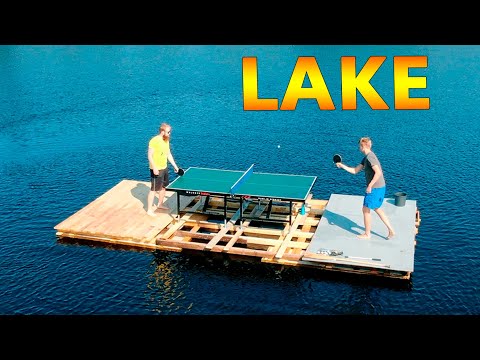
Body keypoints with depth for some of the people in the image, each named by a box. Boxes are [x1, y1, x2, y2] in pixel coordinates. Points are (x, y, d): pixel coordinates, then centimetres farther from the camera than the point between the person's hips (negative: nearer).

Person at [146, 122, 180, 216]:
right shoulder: (154, 141, -20)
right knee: (154, 190, -3)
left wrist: (175, 166, 13)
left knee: (163, 187, 19)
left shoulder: (166, 140, 6)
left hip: (164, 168, 9)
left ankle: (160, 204, 38)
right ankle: (149, 209, 5)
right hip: (156, 170, -9)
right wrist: (154, 168, -25)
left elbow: (169, 154, 15)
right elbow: (150, 156, -20)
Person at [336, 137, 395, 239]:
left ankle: (367, 234, 18)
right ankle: (391, 231, 22)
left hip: (376, 188, -10)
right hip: (380, 187, 10)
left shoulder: (370, 157, -19)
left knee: (366, 210, 5)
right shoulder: (366, 158, 12)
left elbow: (378, 173, -27)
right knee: (377, 209, 21)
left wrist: (370, 186, -24)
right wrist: (342, 165, 11)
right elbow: (355, 171, 15)